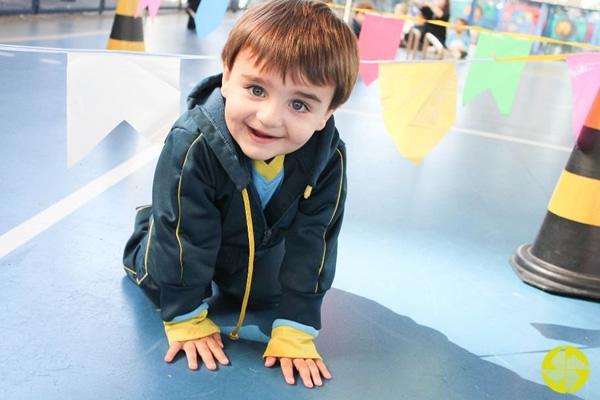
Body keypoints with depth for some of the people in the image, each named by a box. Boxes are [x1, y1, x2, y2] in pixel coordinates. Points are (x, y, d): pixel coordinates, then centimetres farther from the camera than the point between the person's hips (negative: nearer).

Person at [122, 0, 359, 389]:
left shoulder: (328, 157, -34)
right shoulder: (193, 145, -43)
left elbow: (311, 244, -25)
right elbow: (182, 236, -30)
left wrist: (296, 331, -23)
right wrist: (186, 318, -20)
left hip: (262, 250, 3)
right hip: (190, 237, -2)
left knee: (264, 296, 22)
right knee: (158, 282, 15)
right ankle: (149, 224, 42)